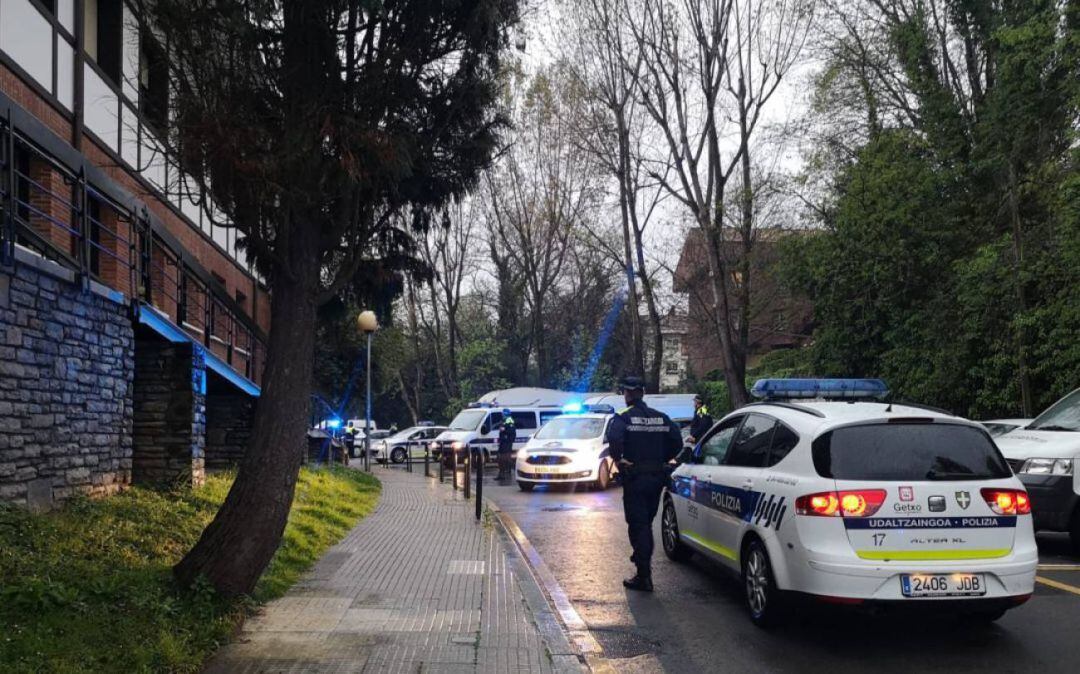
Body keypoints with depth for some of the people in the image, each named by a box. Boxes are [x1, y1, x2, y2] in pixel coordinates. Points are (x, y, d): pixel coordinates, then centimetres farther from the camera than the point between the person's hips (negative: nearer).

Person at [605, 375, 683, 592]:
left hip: (634, 476, -5)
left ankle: (644, 576, -5)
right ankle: (643, 557, 34)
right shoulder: (661, 417, 8)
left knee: (637, 524, -2)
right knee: (646, 522, 21)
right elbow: (677, 442, 3)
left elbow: (614, 439, -27)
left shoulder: (623, 417, -9)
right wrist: (662, 459, 12)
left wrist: (618, 459, -12)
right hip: (657, 475, 5)